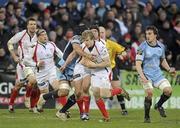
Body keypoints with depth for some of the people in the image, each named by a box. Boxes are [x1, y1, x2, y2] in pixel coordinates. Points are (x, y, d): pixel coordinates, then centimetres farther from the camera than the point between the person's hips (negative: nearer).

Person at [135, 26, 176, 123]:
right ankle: (146, 117, -7)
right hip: (146, 75, -4)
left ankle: (159, 105, 19)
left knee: (168, 90, -13)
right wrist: (142, 76, -28)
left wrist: (169, 69, 6)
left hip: (158, 74, 4)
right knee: (149, 93, -25)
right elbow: (138, 64, -14)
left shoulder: (161, 46, 4)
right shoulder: (142, 47, -11)